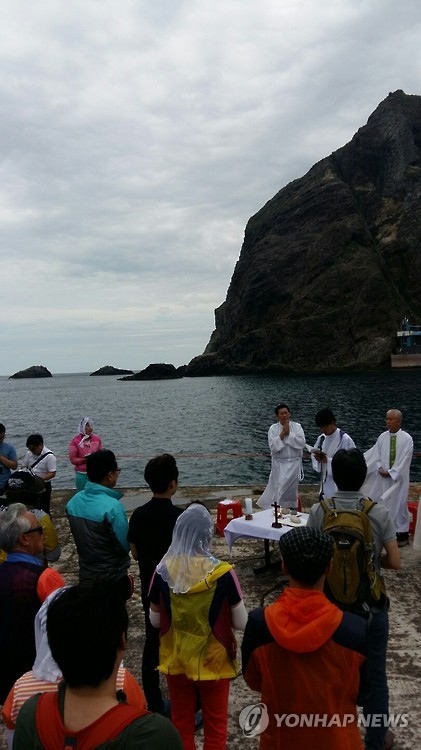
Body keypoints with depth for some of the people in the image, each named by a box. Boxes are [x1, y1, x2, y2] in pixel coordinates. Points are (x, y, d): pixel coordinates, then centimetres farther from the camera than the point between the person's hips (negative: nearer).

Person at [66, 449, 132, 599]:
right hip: (113, 577, -6)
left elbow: (81, 536, 6)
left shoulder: (73, 502, -7)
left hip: (86, 575, 6)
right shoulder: (112, 506, -28)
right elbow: (125, 546, -20)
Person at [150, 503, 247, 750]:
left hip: (176, 661, 2)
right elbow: (241, 623, -13)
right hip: (214, 662, -2)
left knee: (181, 724, 23)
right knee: (215, 727, 20)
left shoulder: (163, 572, -15)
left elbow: (155, 621, -3)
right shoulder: (223, 574, -22)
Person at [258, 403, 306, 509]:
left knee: (291, 490, 10)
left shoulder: (297, 426, 1)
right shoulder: (273, 428, -1)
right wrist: (282, 433, -16)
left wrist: (289, 433, -14)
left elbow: (302, 443, -11)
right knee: (276, 489, -4)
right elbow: (273, 446, -13)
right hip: (279, 464, -1)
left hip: (294, 464, 1)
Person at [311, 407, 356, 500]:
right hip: (325, 484, 6)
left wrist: (328, 460, -22)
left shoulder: (345, 439, -14)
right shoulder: (321, 438, 7)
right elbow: (314, 456, 13)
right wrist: (318, 459, -11)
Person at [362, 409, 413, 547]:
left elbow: (404, 460, -11)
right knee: (382, 504, 8)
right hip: (383, 477, 4)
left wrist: (390, 472, -13)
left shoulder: (407, 438, -9)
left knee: (399, 504, 3)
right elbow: (375, 455, 3)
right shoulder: (382, 437, 2)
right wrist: (380, 469, -11)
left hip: (398, 478, -3)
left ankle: (402, 534, 16)